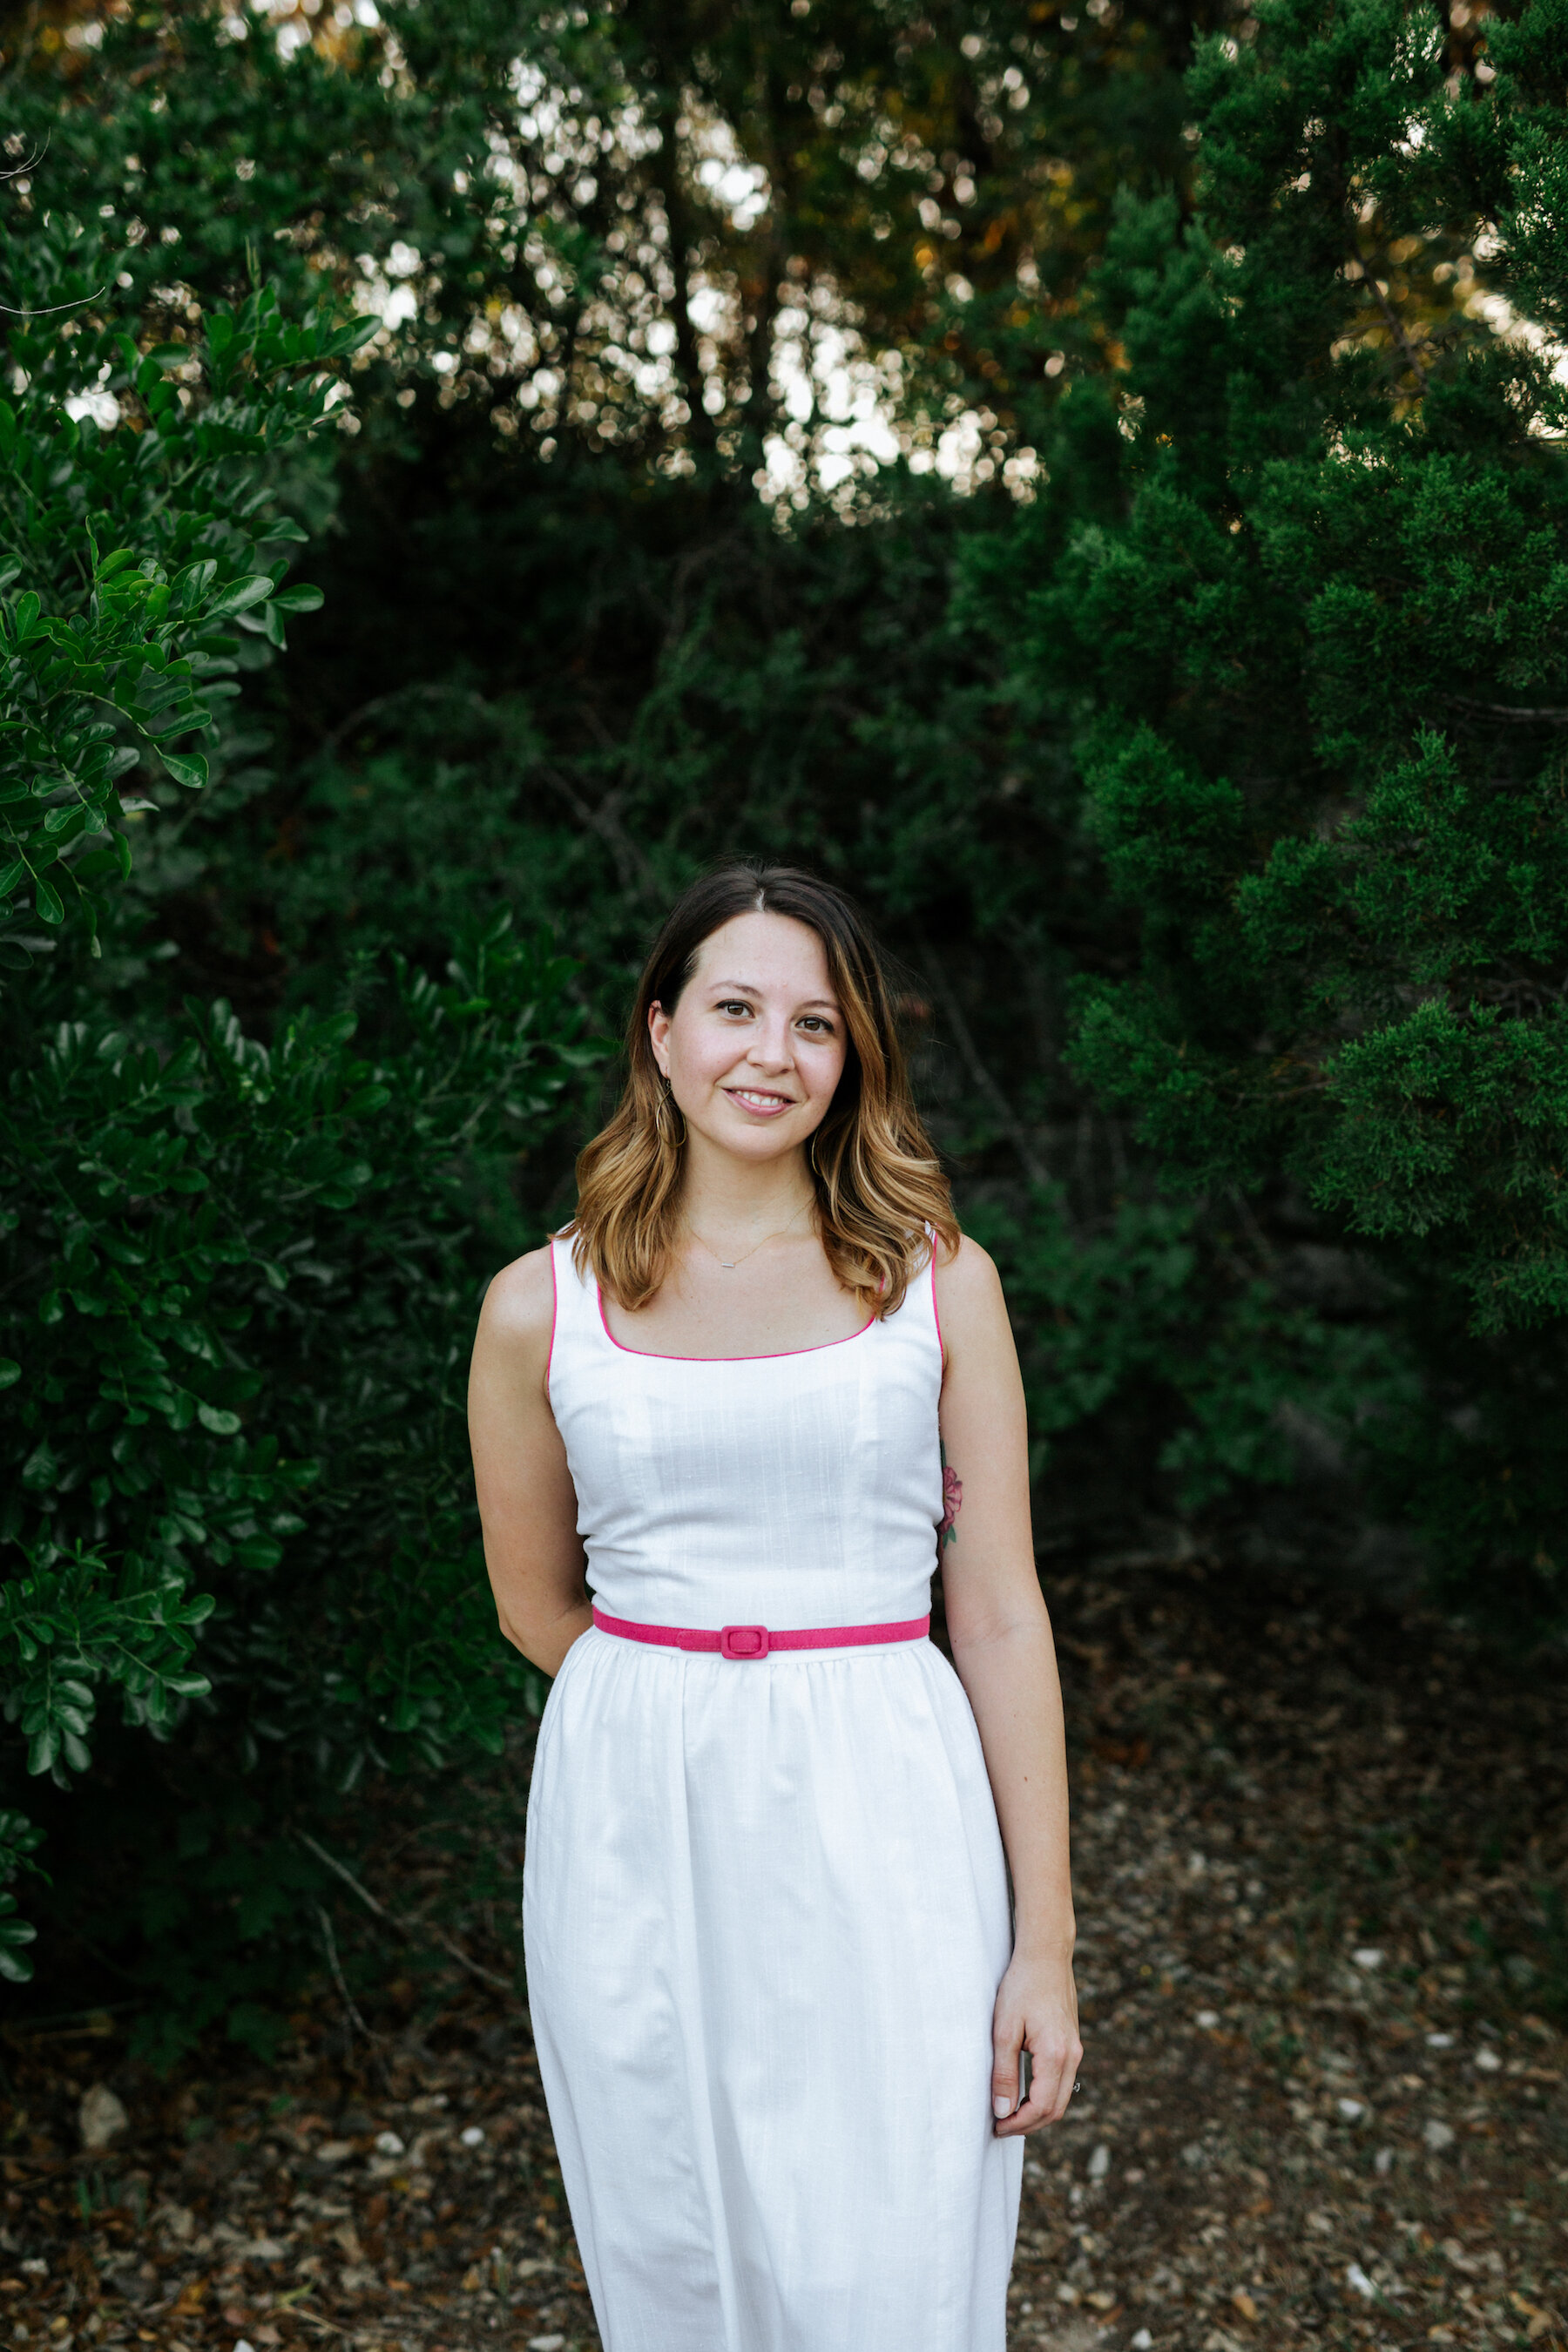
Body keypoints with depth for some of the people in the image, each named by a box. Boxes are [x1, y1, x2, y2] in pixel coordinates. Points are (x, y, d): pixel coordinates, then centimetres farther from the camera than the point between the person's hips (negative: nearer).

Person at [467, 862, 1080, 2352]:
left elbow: (999, 1619, -1)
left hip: (880, 1833, 0)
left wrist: (1045, 1943, -2)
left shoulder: (939, 1281, 0)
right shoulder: (542, 1307, 0)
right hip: (637, 1838, 1)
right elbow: (535, 1606, 12)